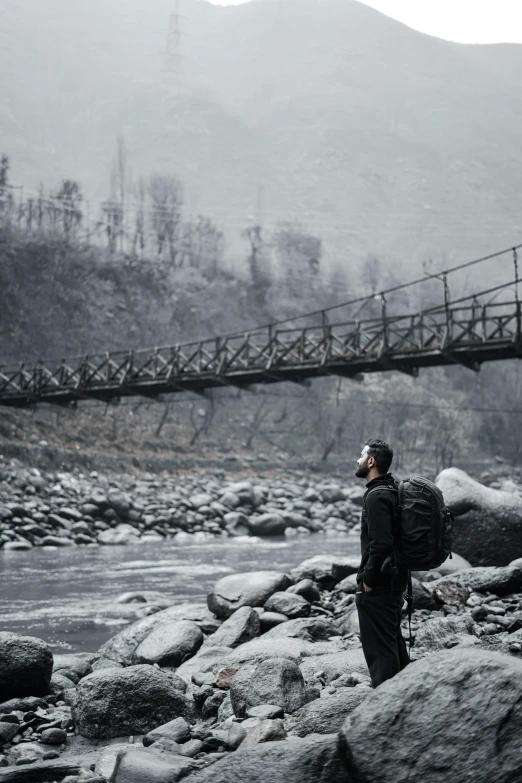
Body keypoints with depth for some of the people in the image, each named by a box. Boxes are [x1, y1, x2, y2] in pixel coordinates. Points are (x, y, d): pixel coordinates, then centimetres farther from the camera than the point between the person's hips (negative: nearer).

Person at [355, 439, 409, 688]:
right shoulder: (392, 491, 11)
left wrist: (368, 577, -17)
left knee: (379, 648, -4)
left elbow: (381, 543, -28)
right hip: (395, 579, 10)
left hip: (377, 586, -10)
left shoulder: (376, 496, -19)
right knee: (393, 642, 19)